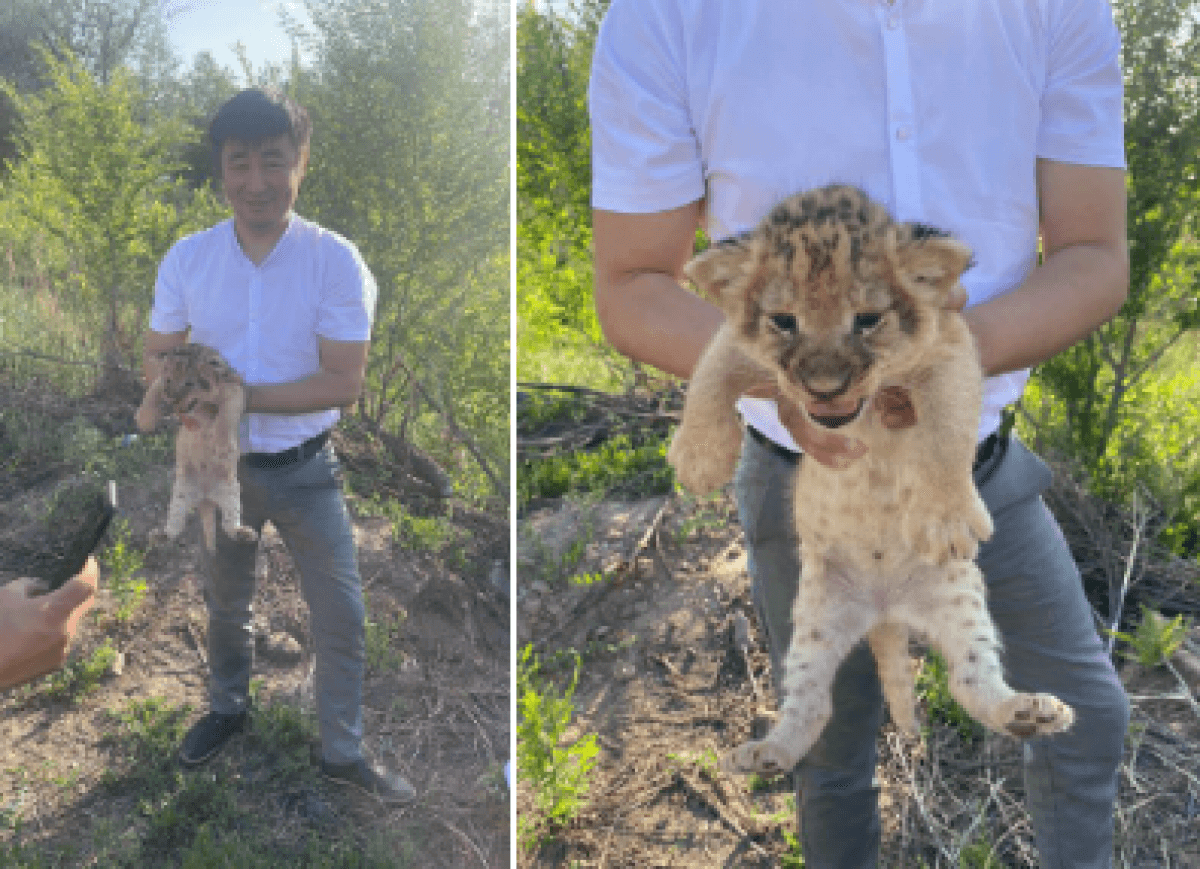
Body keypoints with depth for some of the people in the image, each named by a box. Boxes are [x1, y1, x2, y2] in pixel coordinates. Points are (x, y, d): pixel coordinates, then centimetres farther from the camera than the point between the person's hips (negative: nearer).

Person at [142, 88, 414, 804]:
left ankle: (344, 750, 26)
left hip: (306, 470, -2)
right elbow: (158, 361, -1)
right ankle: (229, 707, 49)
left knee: (343, 617, 5)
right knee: (226, 605, 23)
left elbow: (344, 382, -22)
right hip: (221, 467, 2)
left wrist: (238, 395, -26)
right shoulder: (186, 259, -9)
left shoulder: (336, 261, -17)